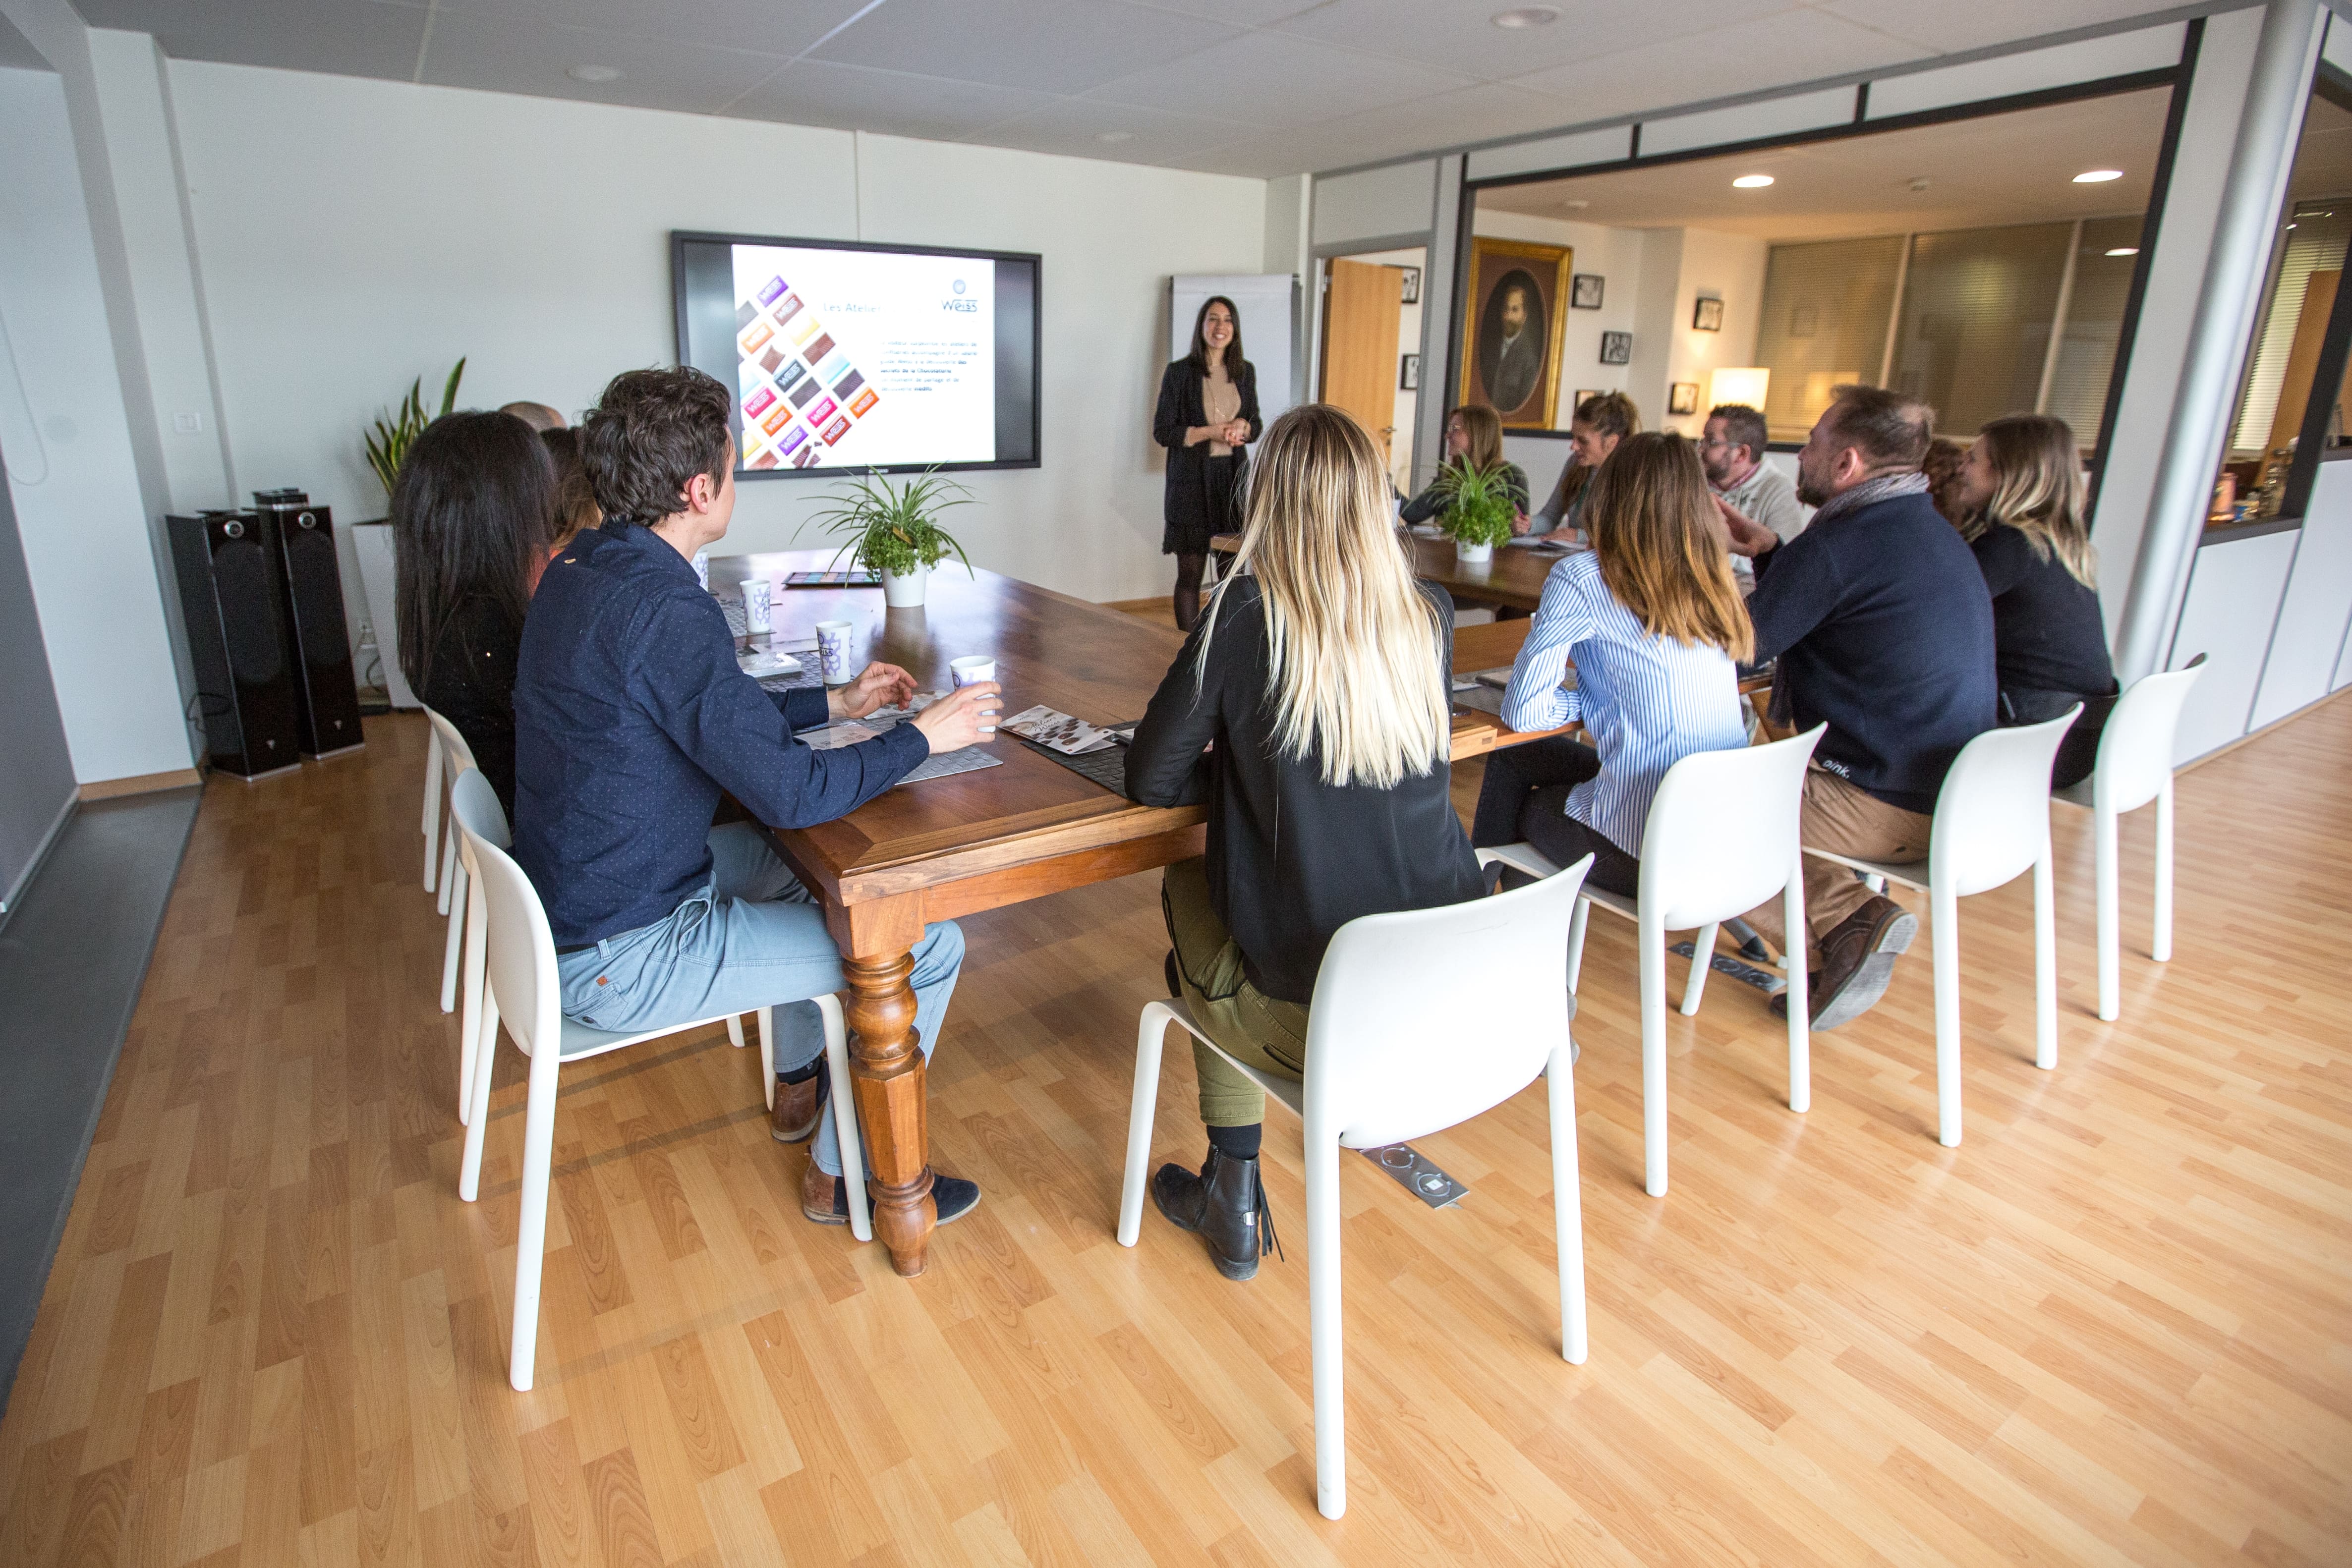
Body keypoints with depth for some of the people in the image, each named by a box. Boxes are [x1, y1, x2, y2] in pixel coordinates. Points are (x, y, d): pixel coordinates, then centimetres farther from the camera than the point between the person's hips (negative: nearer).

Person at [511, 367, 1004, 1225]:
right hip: (621, 959, -10)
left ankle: (800, 1082, 39)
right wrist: (922, 736, -14)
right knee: (928, 944, -9)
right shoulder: (664, 609, -28)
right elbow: (793, 793, -28)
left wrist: (835, 702, 12)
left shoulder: (579, 569, 3)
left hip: (573, 894, 10)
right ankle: (843, 1175, 12)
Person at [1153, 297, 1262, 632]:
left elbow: (1256, 427, 16)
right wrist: (1211, 432, -15)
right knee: (1191, 572, 0)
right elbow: (1162, 431, -5)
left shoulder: (1246, 372, 9)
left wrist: (1242, 426, -7)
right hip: (1192, 480, -4)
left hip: (1233, 478, 4)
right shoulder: (1179, 372, -4)